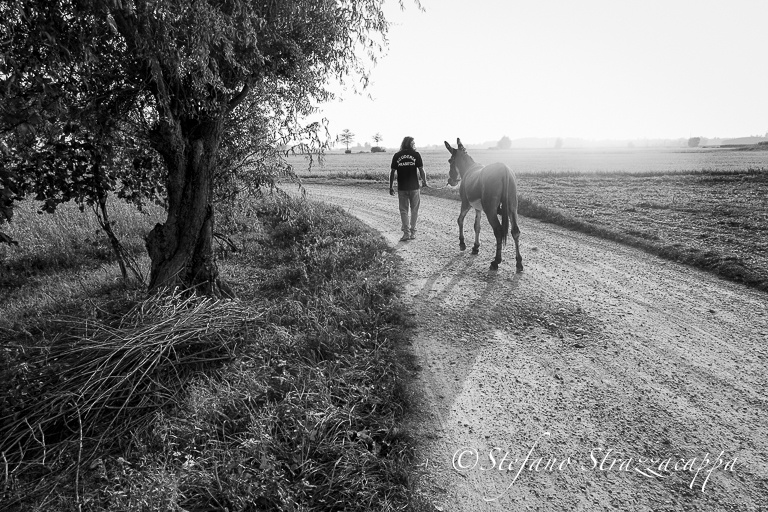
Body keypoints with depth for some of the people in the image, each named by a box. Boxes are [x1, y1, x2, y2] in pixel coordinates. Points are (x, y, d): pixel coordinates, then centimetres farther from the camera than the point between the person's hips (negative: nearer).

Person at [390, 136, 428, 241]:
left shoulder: (397, 156, 2)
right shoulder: (416, 154, -3)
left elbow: (392, 172, 0)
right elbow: (421, 170, -4)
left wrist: (391, 187, 6)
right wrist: (424, 182, 11)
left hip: (402, 188, 1)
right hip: (414, 187, -1)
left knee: (404, 210, 8)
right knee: (414, 210, 12)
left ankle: (406, 233, 0)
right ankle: (412, 232, 16)